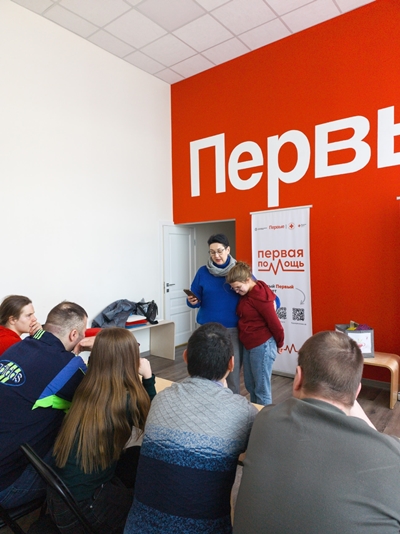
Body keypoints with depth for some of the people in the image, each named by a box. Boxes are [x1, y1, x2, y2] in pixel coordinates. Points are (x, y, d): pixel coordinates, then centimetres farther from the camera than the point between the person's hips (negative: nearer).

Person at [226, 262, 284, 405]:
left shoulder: (259, 295, -20)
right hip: (248, 345, 9)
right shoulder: (245, 294, 6)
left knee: (261, 388, 3)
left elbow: (274, 322, -15)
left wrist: (279, 344, -3)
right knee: (250, 385, 18)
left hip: (262, 346, -9)